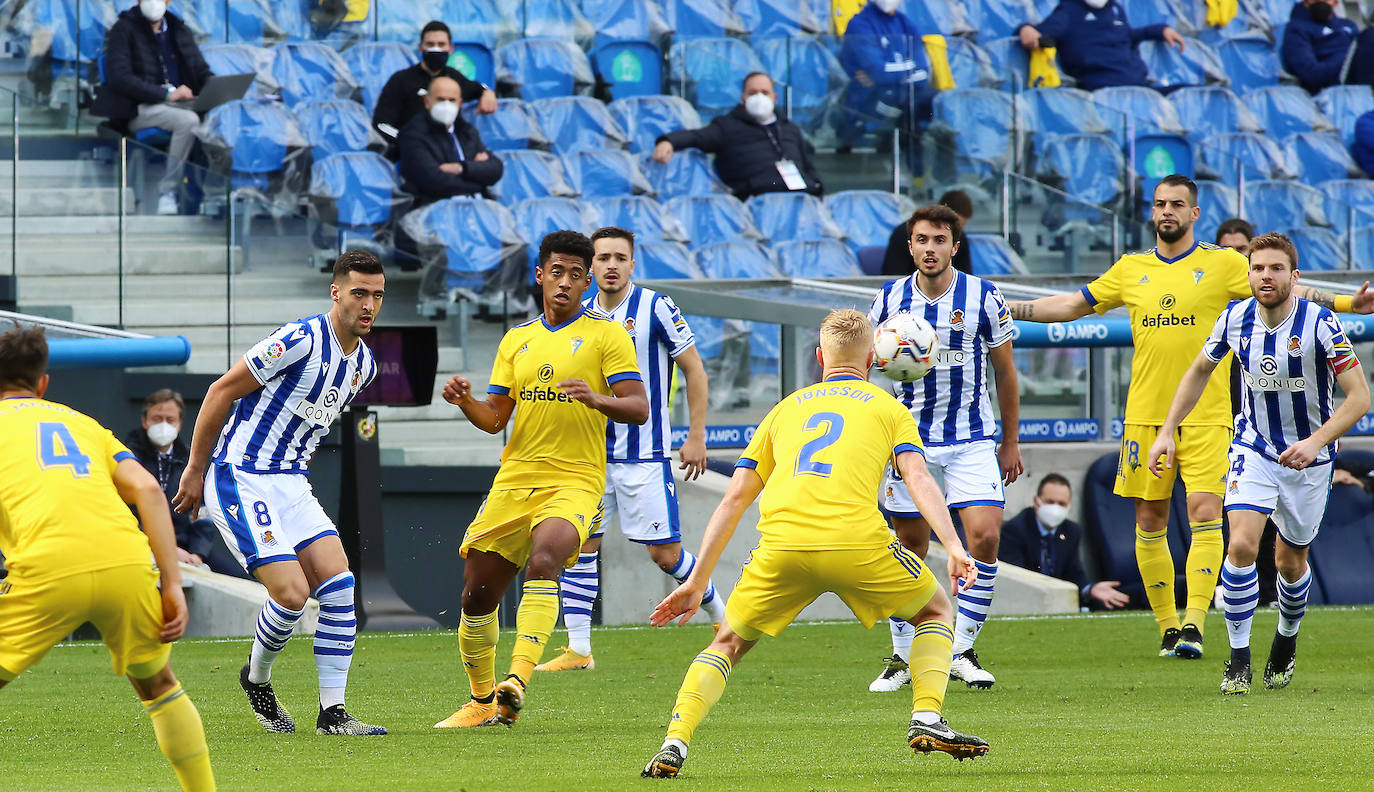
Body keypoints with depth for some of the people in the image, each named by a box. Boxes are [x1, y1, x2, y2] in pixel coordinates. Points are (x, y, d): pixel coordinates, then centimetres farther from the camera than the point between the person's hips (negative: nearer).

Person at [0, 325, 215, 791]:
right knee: (158, 684, 28)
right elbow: (147, 490, 14)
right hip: (129, 565, 4)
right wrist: (172, 587, 10)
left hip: (48, 572, -4)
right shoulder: (81, 422, 29)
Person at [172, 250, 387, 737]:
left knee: (337, 582, -7)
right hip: (241, 482, -8)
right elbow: (222, 391, -11)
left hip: (291, 484, 8)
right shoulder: (301, 341, -18)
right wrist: (195, 471, -6)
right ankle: (257, 679, 13)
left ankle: (332, 713, -3)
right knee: (292, 592, -16)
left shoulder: (363, 364, 9)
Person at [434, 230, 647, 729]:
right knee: (477, 595, 3)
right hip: (515, 478, 5)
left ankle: (518, 680, -40)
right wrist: (465, 402, -8)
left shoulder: (606, 333, 3)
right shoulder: (517, 340, 16)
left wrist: (595, 399, -25)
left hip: (575, 479, -5)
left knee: (543, 559, -33)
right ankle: (483, 702, 22)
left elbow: (638, 408, -5)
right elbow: (494, 420, 14)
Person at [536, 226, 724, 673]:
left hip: (645, 452, -5)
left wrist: (696, 437, -5)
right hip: (591, 452, 5)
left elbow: (695, 370, -2)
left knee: (665, 554, -3)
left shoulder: (655, 308, -7)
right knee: (578, 545, -4)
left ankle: (720, 613, 22)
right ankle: (578, 649, 1)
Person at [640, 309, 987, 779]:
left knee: (728, 644, 20)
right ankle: (926, 719, 4)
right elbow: (918, 479, 3)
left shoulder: (786, 408, 28)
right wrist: (954, 548, -5)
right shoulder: (888, 407, 21)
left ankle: (675, 742, -1)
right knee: (936, 612, 23)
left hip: (781, 545, 2)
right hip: (856, 541, -2)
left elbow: (735, 497, 23)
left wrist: (698, 581, 25)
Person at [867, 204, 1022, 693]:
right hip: (909, 436, 1)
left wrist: (1010, 442, 9)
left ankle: (962, 651, -3)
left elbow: (1005, 372, 6)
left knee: (985, 535, -15)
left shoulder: (984, 298, -4)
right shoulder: (889, 299, -1)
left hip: (972, 439, -1)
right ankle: (904, 656, 17)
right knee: (910, 547, 3)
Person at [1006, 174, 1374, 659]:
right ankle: (1167, 626, 13)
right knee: (1149, 522, 3)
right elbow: (1073, 305, 21)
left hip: (1206, 414, -3)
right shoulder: (1132, 269, 11)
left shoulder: (1223, 264, 2)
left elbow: (1285, 294, 2)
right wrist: (1008, 310, 15)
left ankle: (1193, 624, -17)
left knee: (1204, 513, -14)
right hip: (1146, 413, 3)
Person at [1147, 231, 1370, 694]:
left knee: (1290, 561, 10)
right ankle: (1238, 657, -8)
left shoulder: (1320, 324, -21)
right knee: (1242, 544, -19)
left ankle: (1286, 639, 40)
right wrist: (1167, 432, 4)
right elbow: (1199, 371, 10)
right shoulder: (1235, 319, -9)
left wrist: (1316, 441, -31)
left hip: (1308, 458, -1)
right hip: (1254, 448, 1)